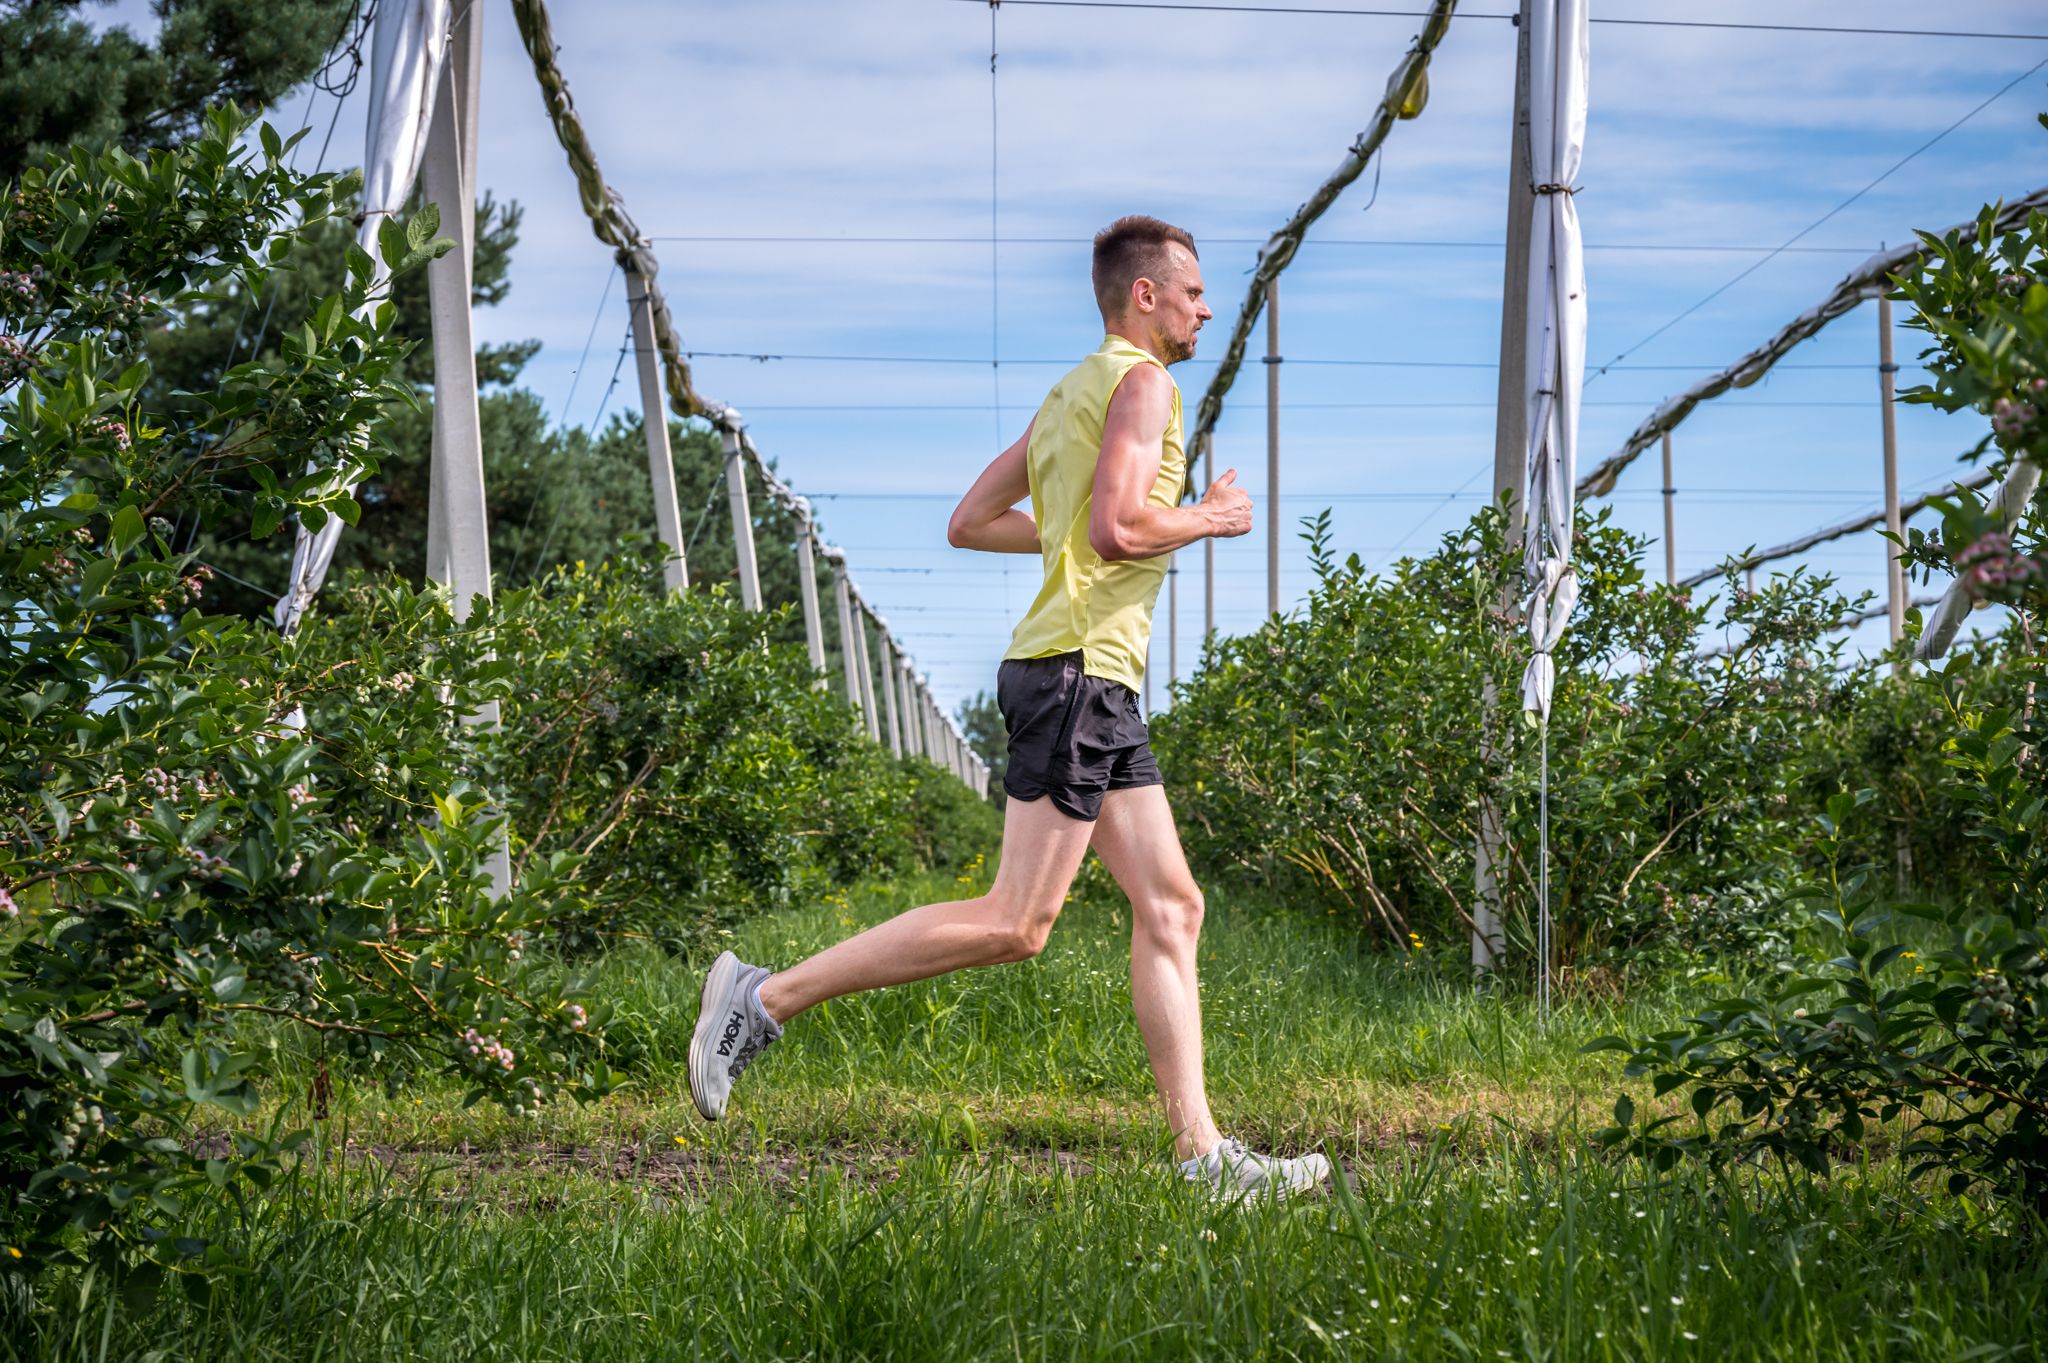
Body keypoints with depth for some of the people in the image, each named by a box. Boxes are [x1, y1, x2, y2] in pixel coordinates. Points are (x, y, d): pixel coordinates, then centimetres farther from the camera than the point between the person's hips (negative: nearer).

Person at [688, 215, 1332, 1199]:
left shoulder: (1072, 393, 22)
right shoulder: (1140, 381, -6)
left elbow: (969, 522, 21)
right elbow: (1118, 529, -20)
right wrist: (1208, 521, -4)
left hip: (1097, 685, 10)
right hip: (1077, 668, -10)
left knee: (1172, 908, 5)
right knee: (1015, 924, -11)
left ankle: (1202, 1155, 3)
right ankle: (767, 997, -8)